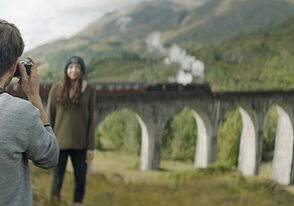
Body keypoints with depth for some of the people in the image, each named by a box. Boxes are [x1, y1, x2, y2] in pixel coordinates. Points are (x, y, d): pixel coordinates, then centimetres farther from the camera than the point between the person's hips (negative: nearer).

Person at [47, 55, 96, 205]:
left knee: (81, 181, 6)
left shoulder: (89, 90, 1)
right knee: (57, 181, 1)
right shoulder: (56, 89, -1)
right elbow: (49, 118, 2)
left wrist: (91, 147, 0)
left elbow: (91, 119, 3)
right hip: (60, 143, -1)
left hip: (80, 144, 1)